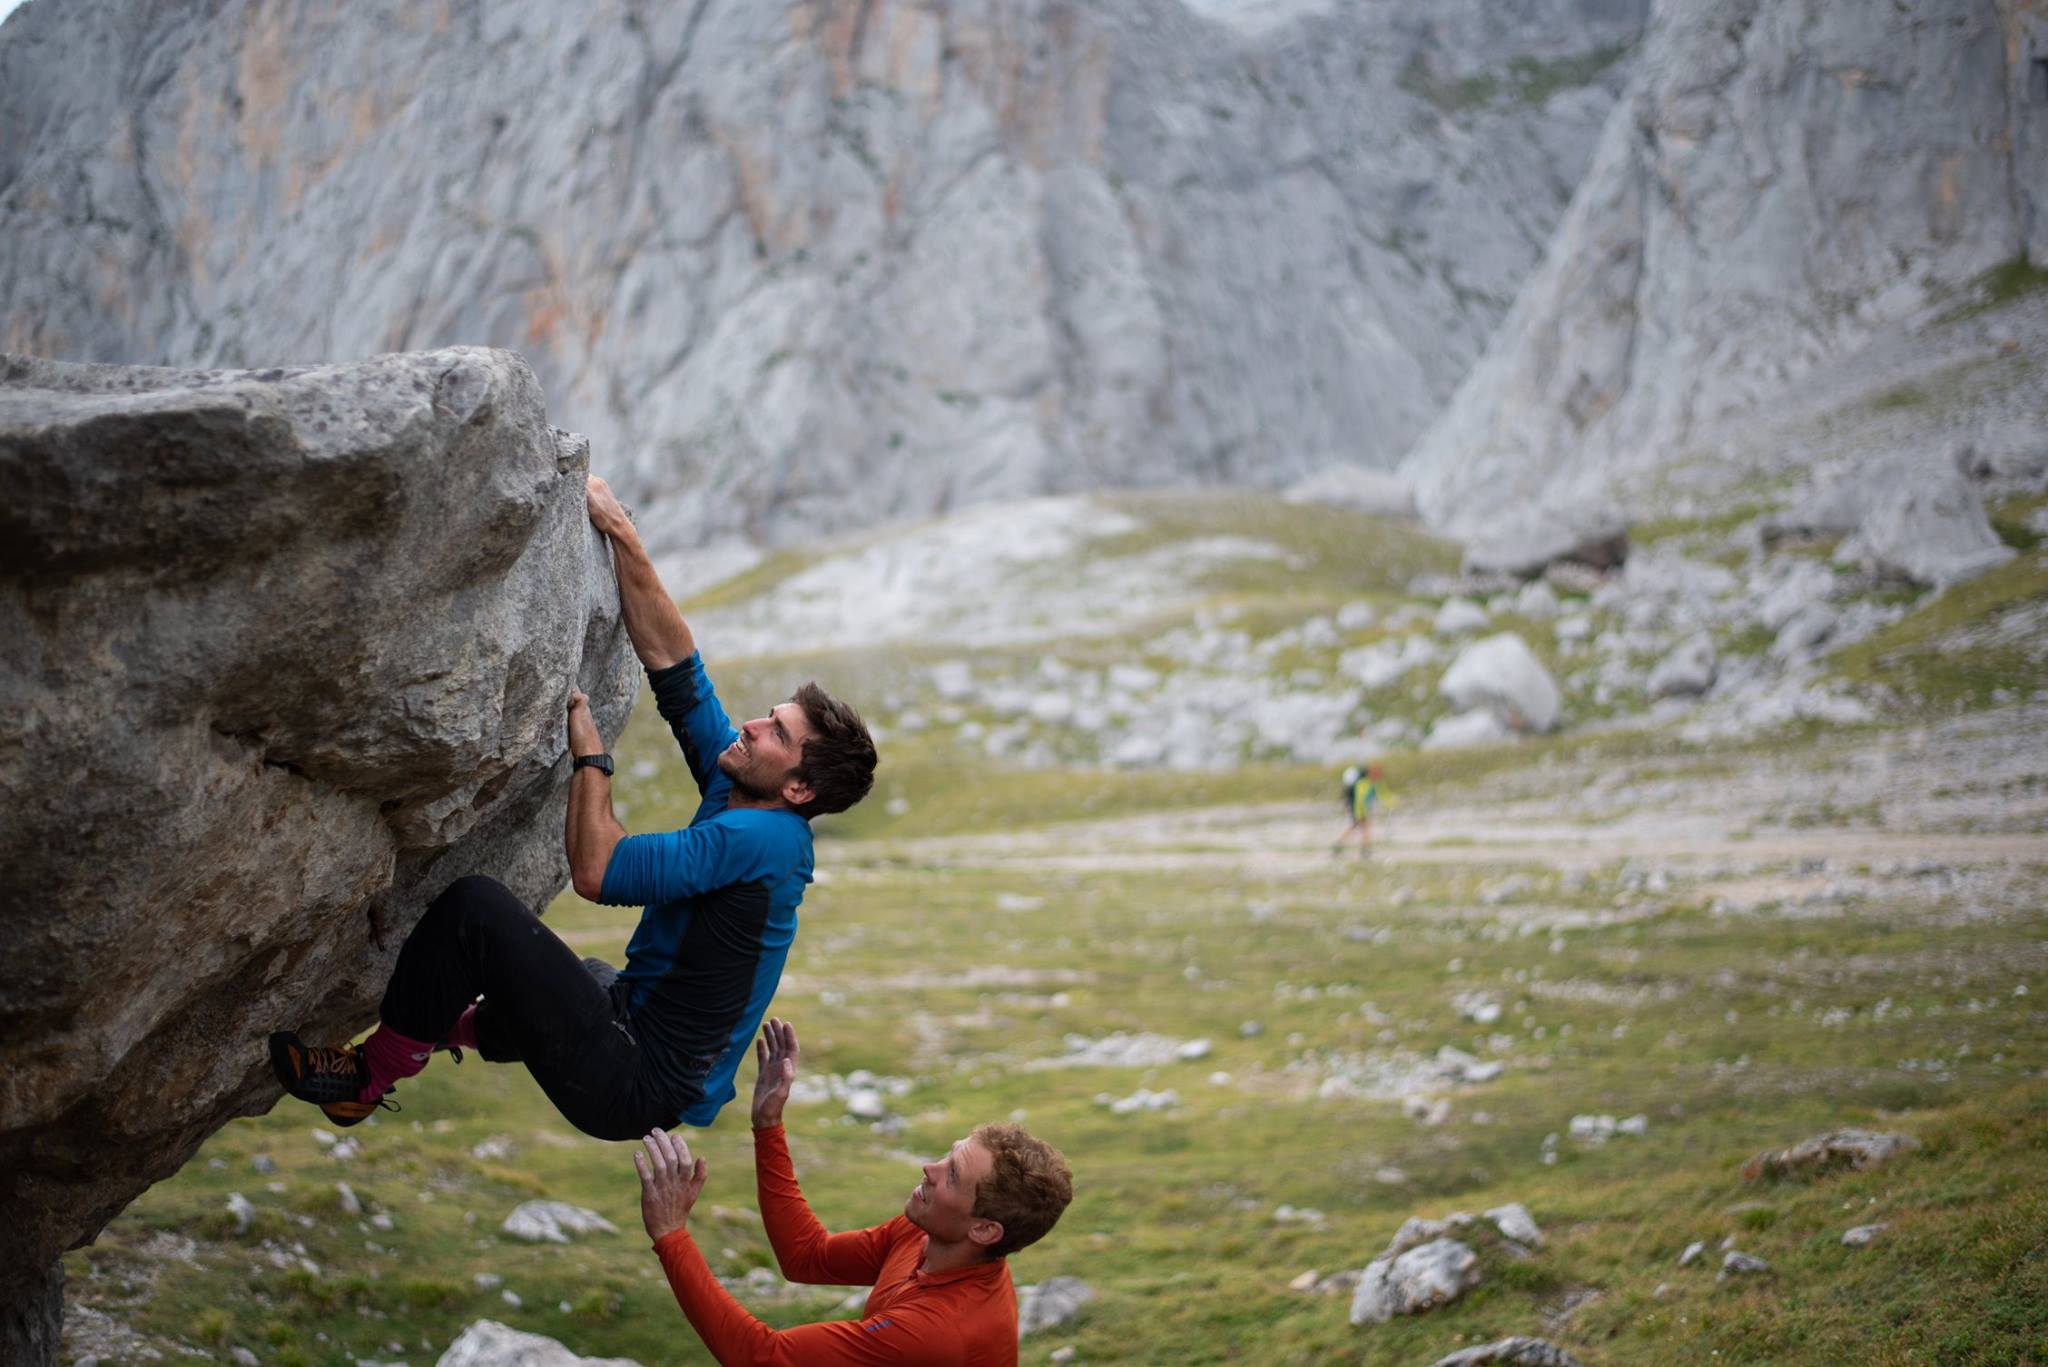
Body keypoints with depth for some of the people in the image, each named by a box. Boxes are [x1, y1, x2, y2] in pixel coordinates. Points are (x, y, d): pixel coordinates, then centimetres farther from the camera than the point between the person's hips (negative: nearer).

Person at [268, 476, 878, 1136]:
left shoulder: (756, 839, -19)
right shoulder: (735, 789, 7)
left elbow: (596, 870, -24)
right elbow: (671, 659, 8)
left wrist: (589, 752, -11)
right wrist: (620, 532, 5)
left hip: (628, 1091, -10)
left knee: (475, 906, -16)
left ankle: (367, 1078, -1)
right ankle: (468, 1025, 59)